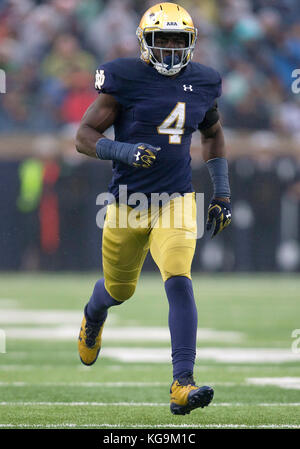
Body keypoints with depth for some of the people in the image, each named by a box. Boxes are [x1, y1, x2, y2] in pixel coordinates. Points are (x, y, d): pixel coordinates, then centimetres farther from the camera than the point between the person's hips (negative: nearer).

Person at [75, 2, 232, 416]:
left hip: (177, 200, 1)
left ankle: (182, 385, -23)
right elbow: (84, 136, -7)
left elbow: (213, 134, 22)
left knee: (179, 281, -20)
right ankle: (93, 319, 56)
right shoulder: (124, 79, -9)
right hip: (128, 202, -1)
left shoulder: (202, 83, 4)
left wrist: (222, 192, 16)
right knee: (120, 289, 17)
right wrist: (123, 152, -26)